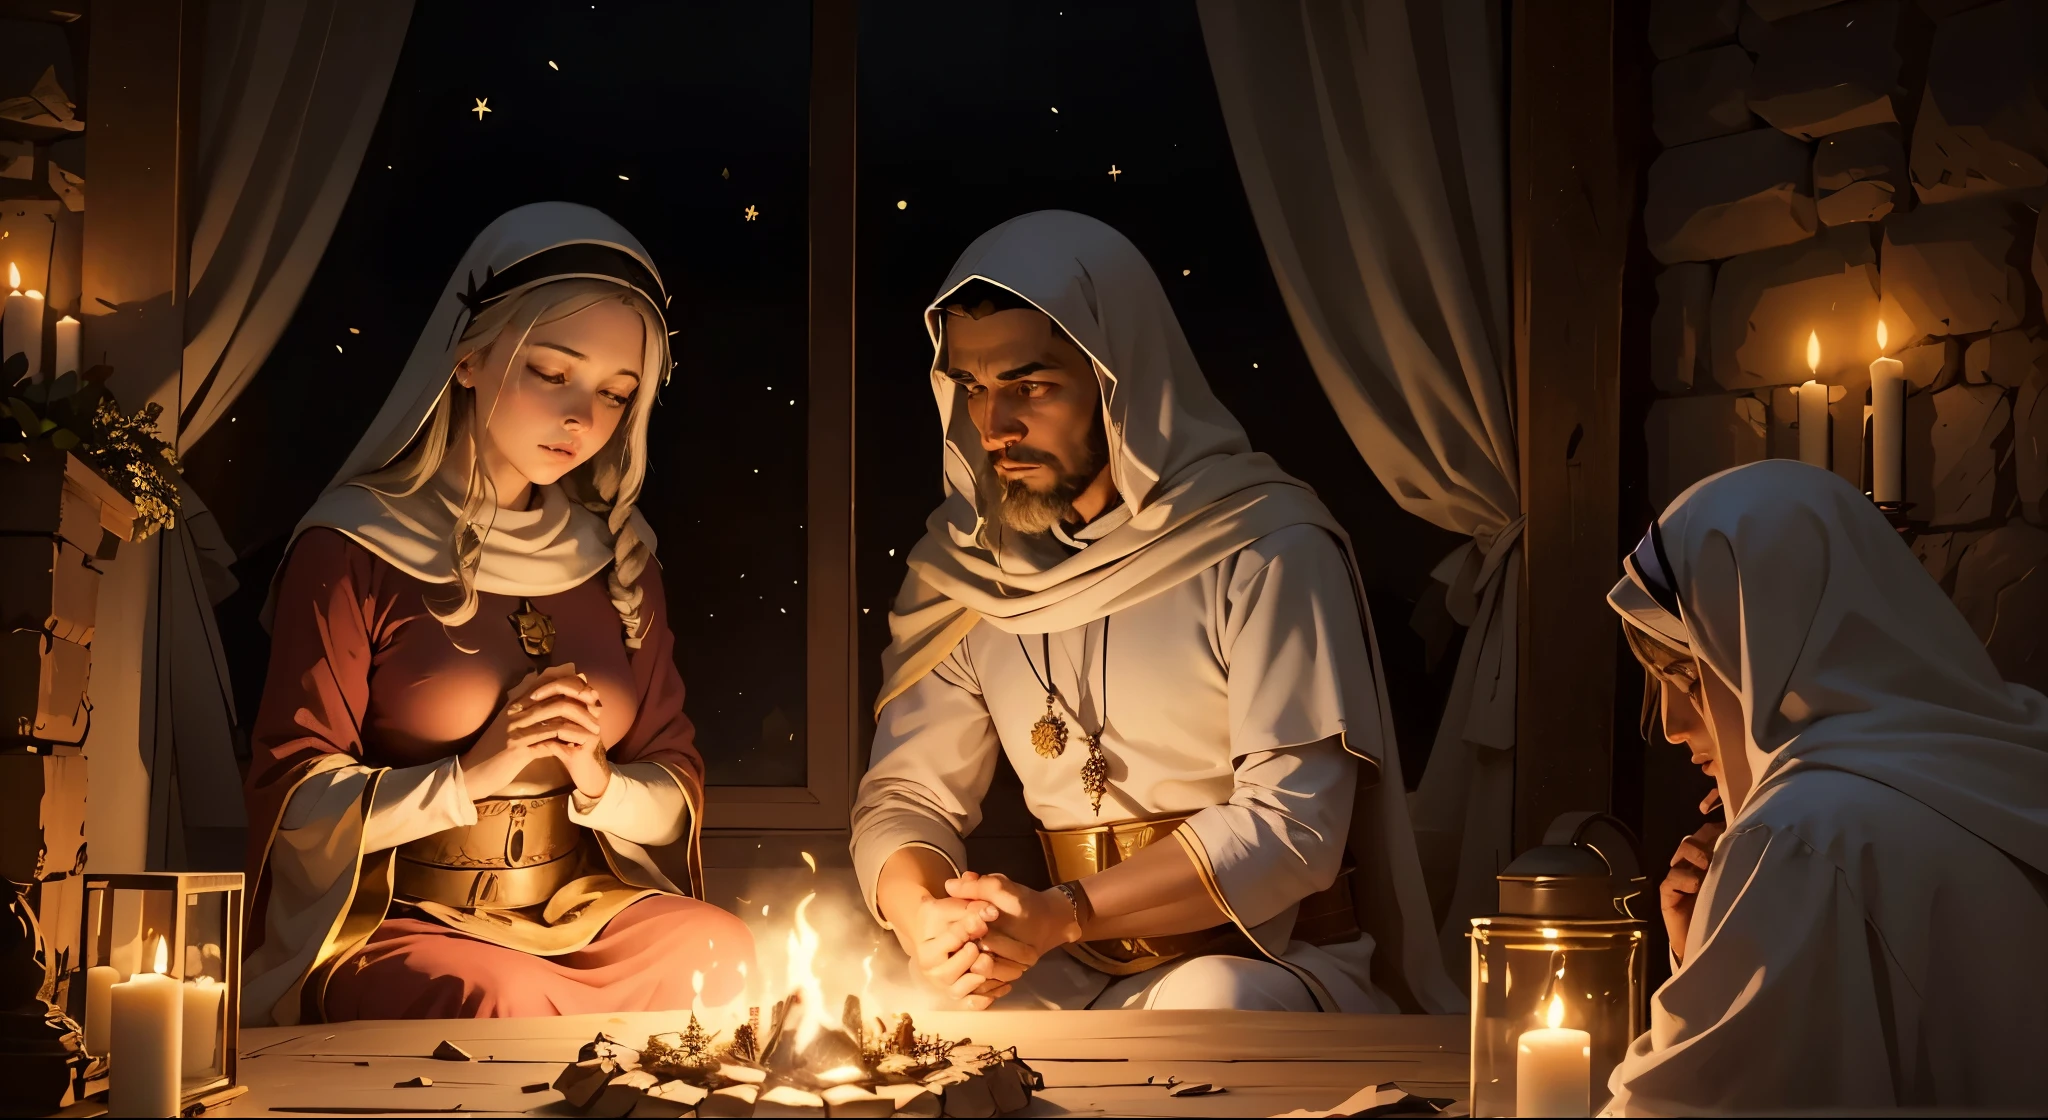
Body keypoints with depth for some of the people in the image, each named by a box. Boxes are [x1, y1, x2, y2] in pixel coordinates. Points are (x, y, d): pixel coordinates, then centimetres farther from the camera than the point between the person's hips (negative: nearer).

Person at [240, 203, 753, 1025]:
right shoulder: (351, 548, -4)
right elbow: (292, 801, -7)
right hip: (393, 925, -5)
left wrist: (600, 783, -10)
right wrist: (470, 776, -18)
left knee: (724, 957, -25)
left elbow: (678, 796, 12)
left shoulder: (617, 558, 11)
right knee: (511, 1003, -36)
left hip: (584, 913, 5)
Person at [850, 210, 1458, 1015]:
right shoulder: (962, 567, 9)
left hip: (1270, 963, -5)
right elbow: (901, 798, 9)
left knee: (1208, 1004, -38)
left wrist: (1062, 916, -24)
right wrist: (926, 921, -15)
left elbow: (1293, 827, -15)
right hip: (1074, 980, 5)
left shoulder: (1269, 549, -9)